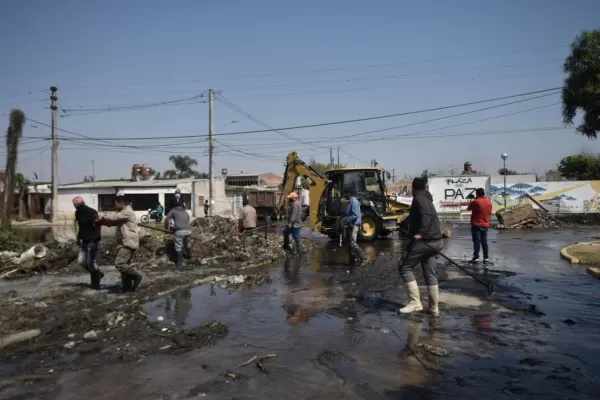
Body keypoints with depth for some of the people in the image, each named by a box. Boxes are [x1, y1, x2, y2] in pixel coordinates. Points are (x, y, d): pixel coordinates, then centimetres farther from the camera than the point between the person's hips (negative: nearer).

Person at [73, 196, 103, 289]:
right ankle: (98, 274, 23)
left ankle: (96, 283, 8)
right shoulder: (78, 213, 8)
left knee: (90, 262, -5)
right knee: (81, 261, 5)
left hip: (92, 241, -8)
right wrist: (79, 238, 14)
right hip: (84, 241, 8)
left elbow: (97, 226, -24)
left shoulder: (92, 212, -17)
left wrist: (94, 240, -33)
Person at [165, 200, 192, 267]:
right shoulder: (186, 213, 24)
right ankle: (189, 255, 48)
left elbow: (166, 219, 5)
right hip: (188, 230, 5)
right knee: (187, 244, 27)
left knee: (178, 247, 4)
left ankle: (180, 262, 5)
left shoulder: (173, 211, 12)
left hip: (179, 231, -5)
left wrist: (166, 227, 22)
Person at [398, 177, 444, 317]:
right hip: (434, 241, 9)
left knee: (404, 268, -3)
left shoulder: (419, 198, -9)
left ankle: (415, 302, -6)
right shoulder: (427, 199, 20)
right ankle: (434, 308, 17)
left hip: (424, 240, -9)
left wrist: (421, 233, -33)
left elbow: (426, 215, -27)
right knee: (430, 274, 13)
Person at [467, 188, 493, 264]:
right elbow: (490, 213, 14)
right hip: (485, 225, 5)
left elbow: (468, 209, 2)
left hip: (476, 225, -5)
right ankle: (486, 258, 11)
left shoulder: (475, 202, -13)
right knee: (484, 241, 10)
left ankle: (476, 258, -3)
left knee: (476, 241, -2)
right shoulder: (489, 202, 5)